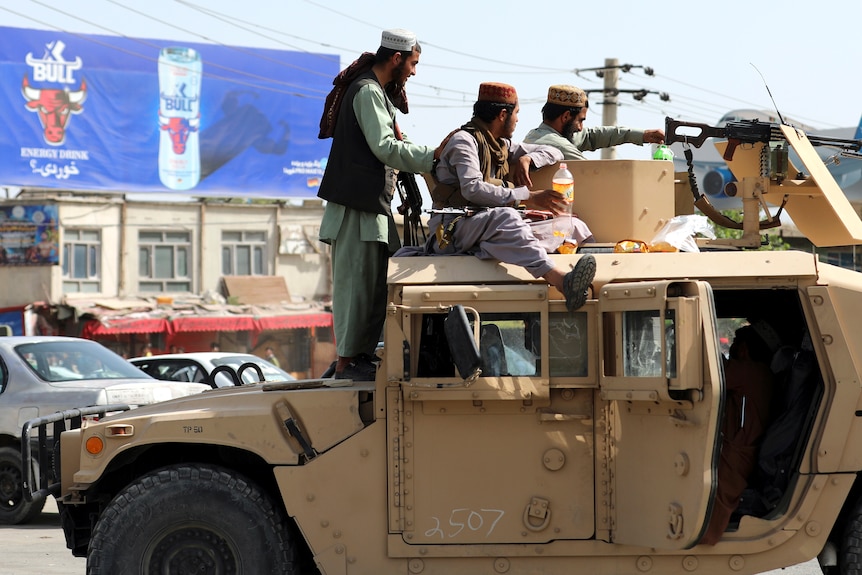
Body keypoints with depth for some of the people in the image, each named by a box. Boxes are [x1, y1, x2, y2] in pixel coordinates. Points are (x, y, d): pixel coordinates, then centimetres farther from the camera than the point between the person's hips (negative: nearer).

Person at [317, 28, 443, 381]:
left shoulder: (377, 91, 22)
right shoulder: (368, 92, -11)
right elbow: (385, 148, -18)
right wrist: (432, 156, -14)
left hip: (372, 203, 11)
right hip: (358, 204, -11)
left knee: (374, 283, 11)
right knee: (357, 280, -9)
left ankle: (362, 356, 15)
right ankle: (346, 362, -7)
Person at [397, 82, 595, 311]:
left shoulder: (503, 145, 24)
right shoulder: (464, 140, -3)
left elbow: (554, 153, 31)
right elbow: (472, 189, -20)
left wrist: (527, 159, 7)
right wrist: (526, 197, -23)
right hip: (454, 226, -8)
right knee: (503, 217, -41)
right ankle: (560, 280, -60)